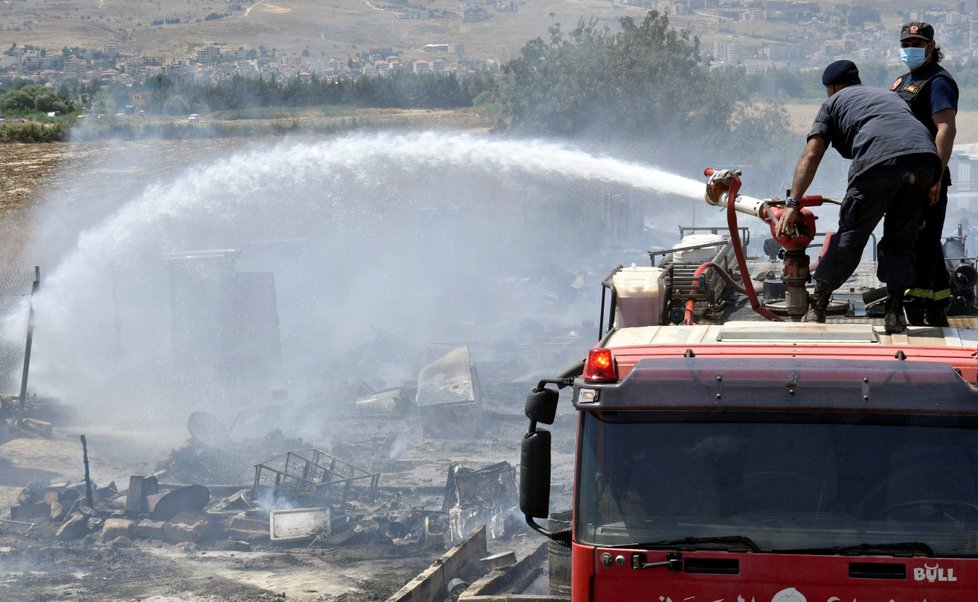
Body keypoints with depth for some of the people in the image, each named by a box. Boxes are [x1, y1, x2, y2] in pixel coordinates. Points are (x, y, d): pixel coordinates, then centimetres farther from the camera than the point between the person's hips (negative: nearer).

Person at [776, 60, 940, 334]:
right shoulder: (890, 96, 40)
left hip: (879, 160, -4)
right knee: (901, 240, 16)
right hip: (925, 155, 4)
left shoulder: (833, 102, 26)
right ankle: (895, 312, 9)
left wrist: (792, 203, 11)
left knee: (850, 236, 7)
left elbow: (811, 156, 14)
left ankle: (816, 307, 17)